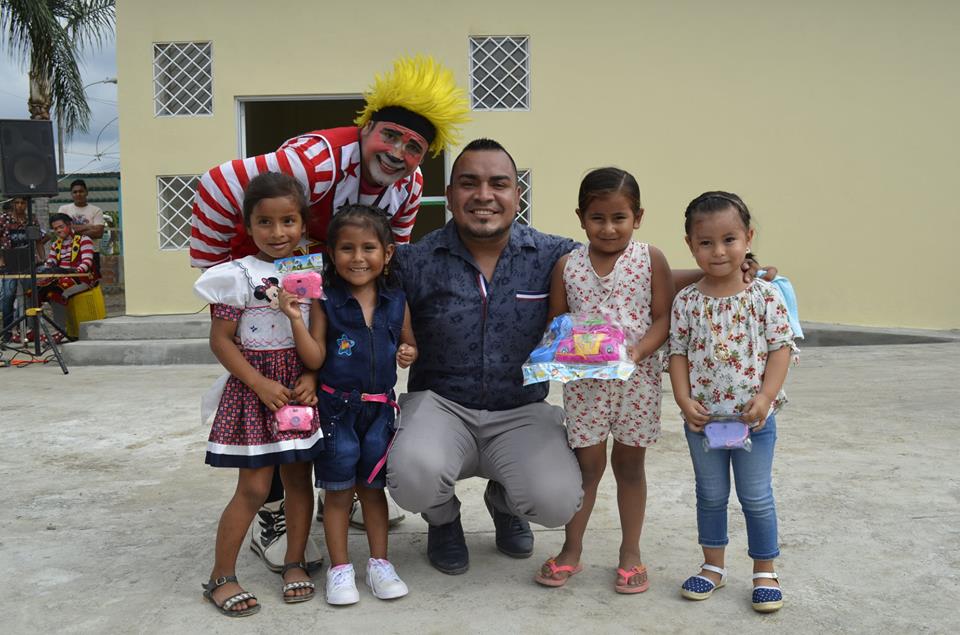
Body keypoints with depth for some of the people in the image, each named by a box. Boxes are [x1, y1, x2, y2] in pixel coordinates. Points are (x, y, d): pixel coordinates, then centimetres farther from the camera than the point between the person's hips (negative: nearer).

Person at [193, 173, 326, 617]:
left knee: (299, 477, 11)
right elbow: (220, 340, -8)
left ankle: (294, 563, 27)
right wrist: (261, 384, -14)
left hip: (299, 387, 4)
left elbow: (320, 336, 8)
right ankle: (221, 576, 15)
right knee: (254, 487, -1)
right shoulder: (238, 276, -9)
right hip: (254, 389, -4)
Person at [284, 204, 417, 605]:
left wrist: (409, 353, -10)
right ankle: (339, 568, 22)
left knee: (373, 487, 14)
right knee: (338, 490, 8)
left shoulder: (396, 302, 0)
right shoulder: (326, 302, -9)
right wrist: (295, 317, -22)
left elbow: (409, 343, 13)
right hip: (336, 408, -2)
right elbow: (315, 358, -12)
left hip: (379, 408, 2)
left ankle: (379, 562, 26)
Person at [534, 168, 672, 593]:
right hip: (584, 379, 1)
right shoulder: (567, 266, 0)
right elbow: (556, 320, 6)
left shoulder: (651, 260, -4)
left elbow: (663, 318, -5)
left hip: (636, 379, 0)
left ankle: (630, 552, 27)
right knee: (587, 462, 8)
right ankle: (572, 550, 24)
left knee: (629, 463, 12)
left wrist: (637, 351, -21)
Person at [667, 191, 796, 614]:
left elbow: (781, 348, -6)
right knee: (710, 495, 16)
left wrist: (765, 397, -16)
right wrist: (684, 400, -12)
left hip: (753, 416, -1)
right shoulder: (686, 301, -4)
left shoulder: (765, 295, -7)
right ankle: (713, 567, 32)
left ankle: (764, 572, 28)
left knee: (756, 497, 10)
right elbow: (678, 353, -1)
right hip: (702, 416, 2)